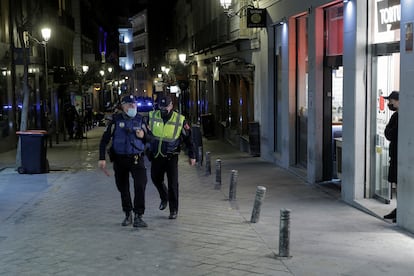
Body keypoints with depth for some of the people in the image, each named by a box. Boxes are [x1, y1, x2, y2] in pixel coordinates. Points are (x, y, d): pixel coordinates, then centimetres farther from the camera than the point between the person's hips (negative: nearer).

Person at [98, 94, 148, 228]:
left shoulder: (140, 120, 4)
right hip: (120, 159, 0)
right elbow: (105, 139, -1)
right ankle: (128, 215, 27)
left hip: (136, 158, 0)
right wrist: (102, 158, -8)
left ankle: (138, 216, -10)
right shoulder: (115, 120, -3)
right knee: (123, 188, 10)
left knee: (140, 185, -16)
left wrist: (143, 135, -10)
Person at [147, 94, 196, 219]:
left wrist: (191, 156, 3)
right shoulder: (152, 116, -4)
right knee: (156, 179, 11)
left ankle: (173, 210, 8)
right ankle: (164, 197, 40)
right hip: (156, 155, 3)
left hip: (171, 156, -3)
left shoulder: (180, 120, -8)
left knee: (173, 183, -3)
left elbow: (188, 138, 1)